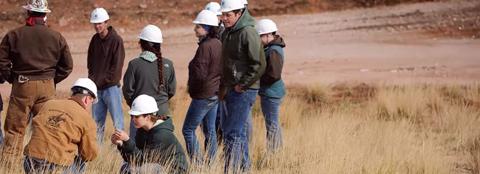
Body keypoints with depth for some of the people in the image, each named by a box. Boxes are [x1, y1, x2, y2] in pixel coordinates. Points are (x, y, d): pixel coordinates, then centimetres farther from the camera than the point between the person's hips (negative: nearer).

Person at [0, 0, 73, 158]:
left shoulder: (13, 35, -1)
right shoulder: (56, 37, 3)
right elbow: (67, 66, 7)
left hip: (21, 86, -1)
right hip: (47, 87, 1)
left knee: (14, 129, 2)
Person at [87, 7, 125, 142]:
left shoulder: (116, 40, -9)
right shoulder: (95, 40, 10)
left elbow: (117, 66, -12)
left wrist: (101, 81, -11)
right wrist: (92, 79, 3)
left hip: (111, 87, -6)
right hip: (97, 88, 6)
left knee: (117, 122, -6)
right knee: (97, 122, 9)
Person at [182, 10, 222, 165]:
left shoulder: (205, 47, -20)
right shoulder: (219, 45, 7)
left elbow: (200, 74, -21)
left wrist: (191, 87, -4)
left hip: (203, 95, -9)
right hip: (216, 93, 9)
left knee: (188, 129, -3)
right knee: (210, 130, 14)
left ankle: (196, 162, -7)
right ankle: (210, 162, 16)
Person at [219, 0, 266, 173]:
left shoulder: (248, 33, -16)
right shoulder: (227, 33, 12)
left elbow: (259, 65, -19)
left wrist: (242, 85, -15)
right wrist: (224, 86, 15)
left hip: (244, 90, -9)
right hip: (231, 90, 9)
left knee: (233, 133, -10)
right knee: (239, 131, 17)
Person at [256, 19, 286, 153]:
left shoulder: (273, 52, -19)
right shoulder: (271, 48, 12)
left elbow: (274, 74, -25)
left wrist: (257, 77, -14)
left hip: (271, 93, -11)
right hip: (271, 93, 11)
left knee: (272, 124, -5)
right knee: (274, 124, 17)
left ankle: (272, 152, -1)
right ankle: (276, 151, 25)